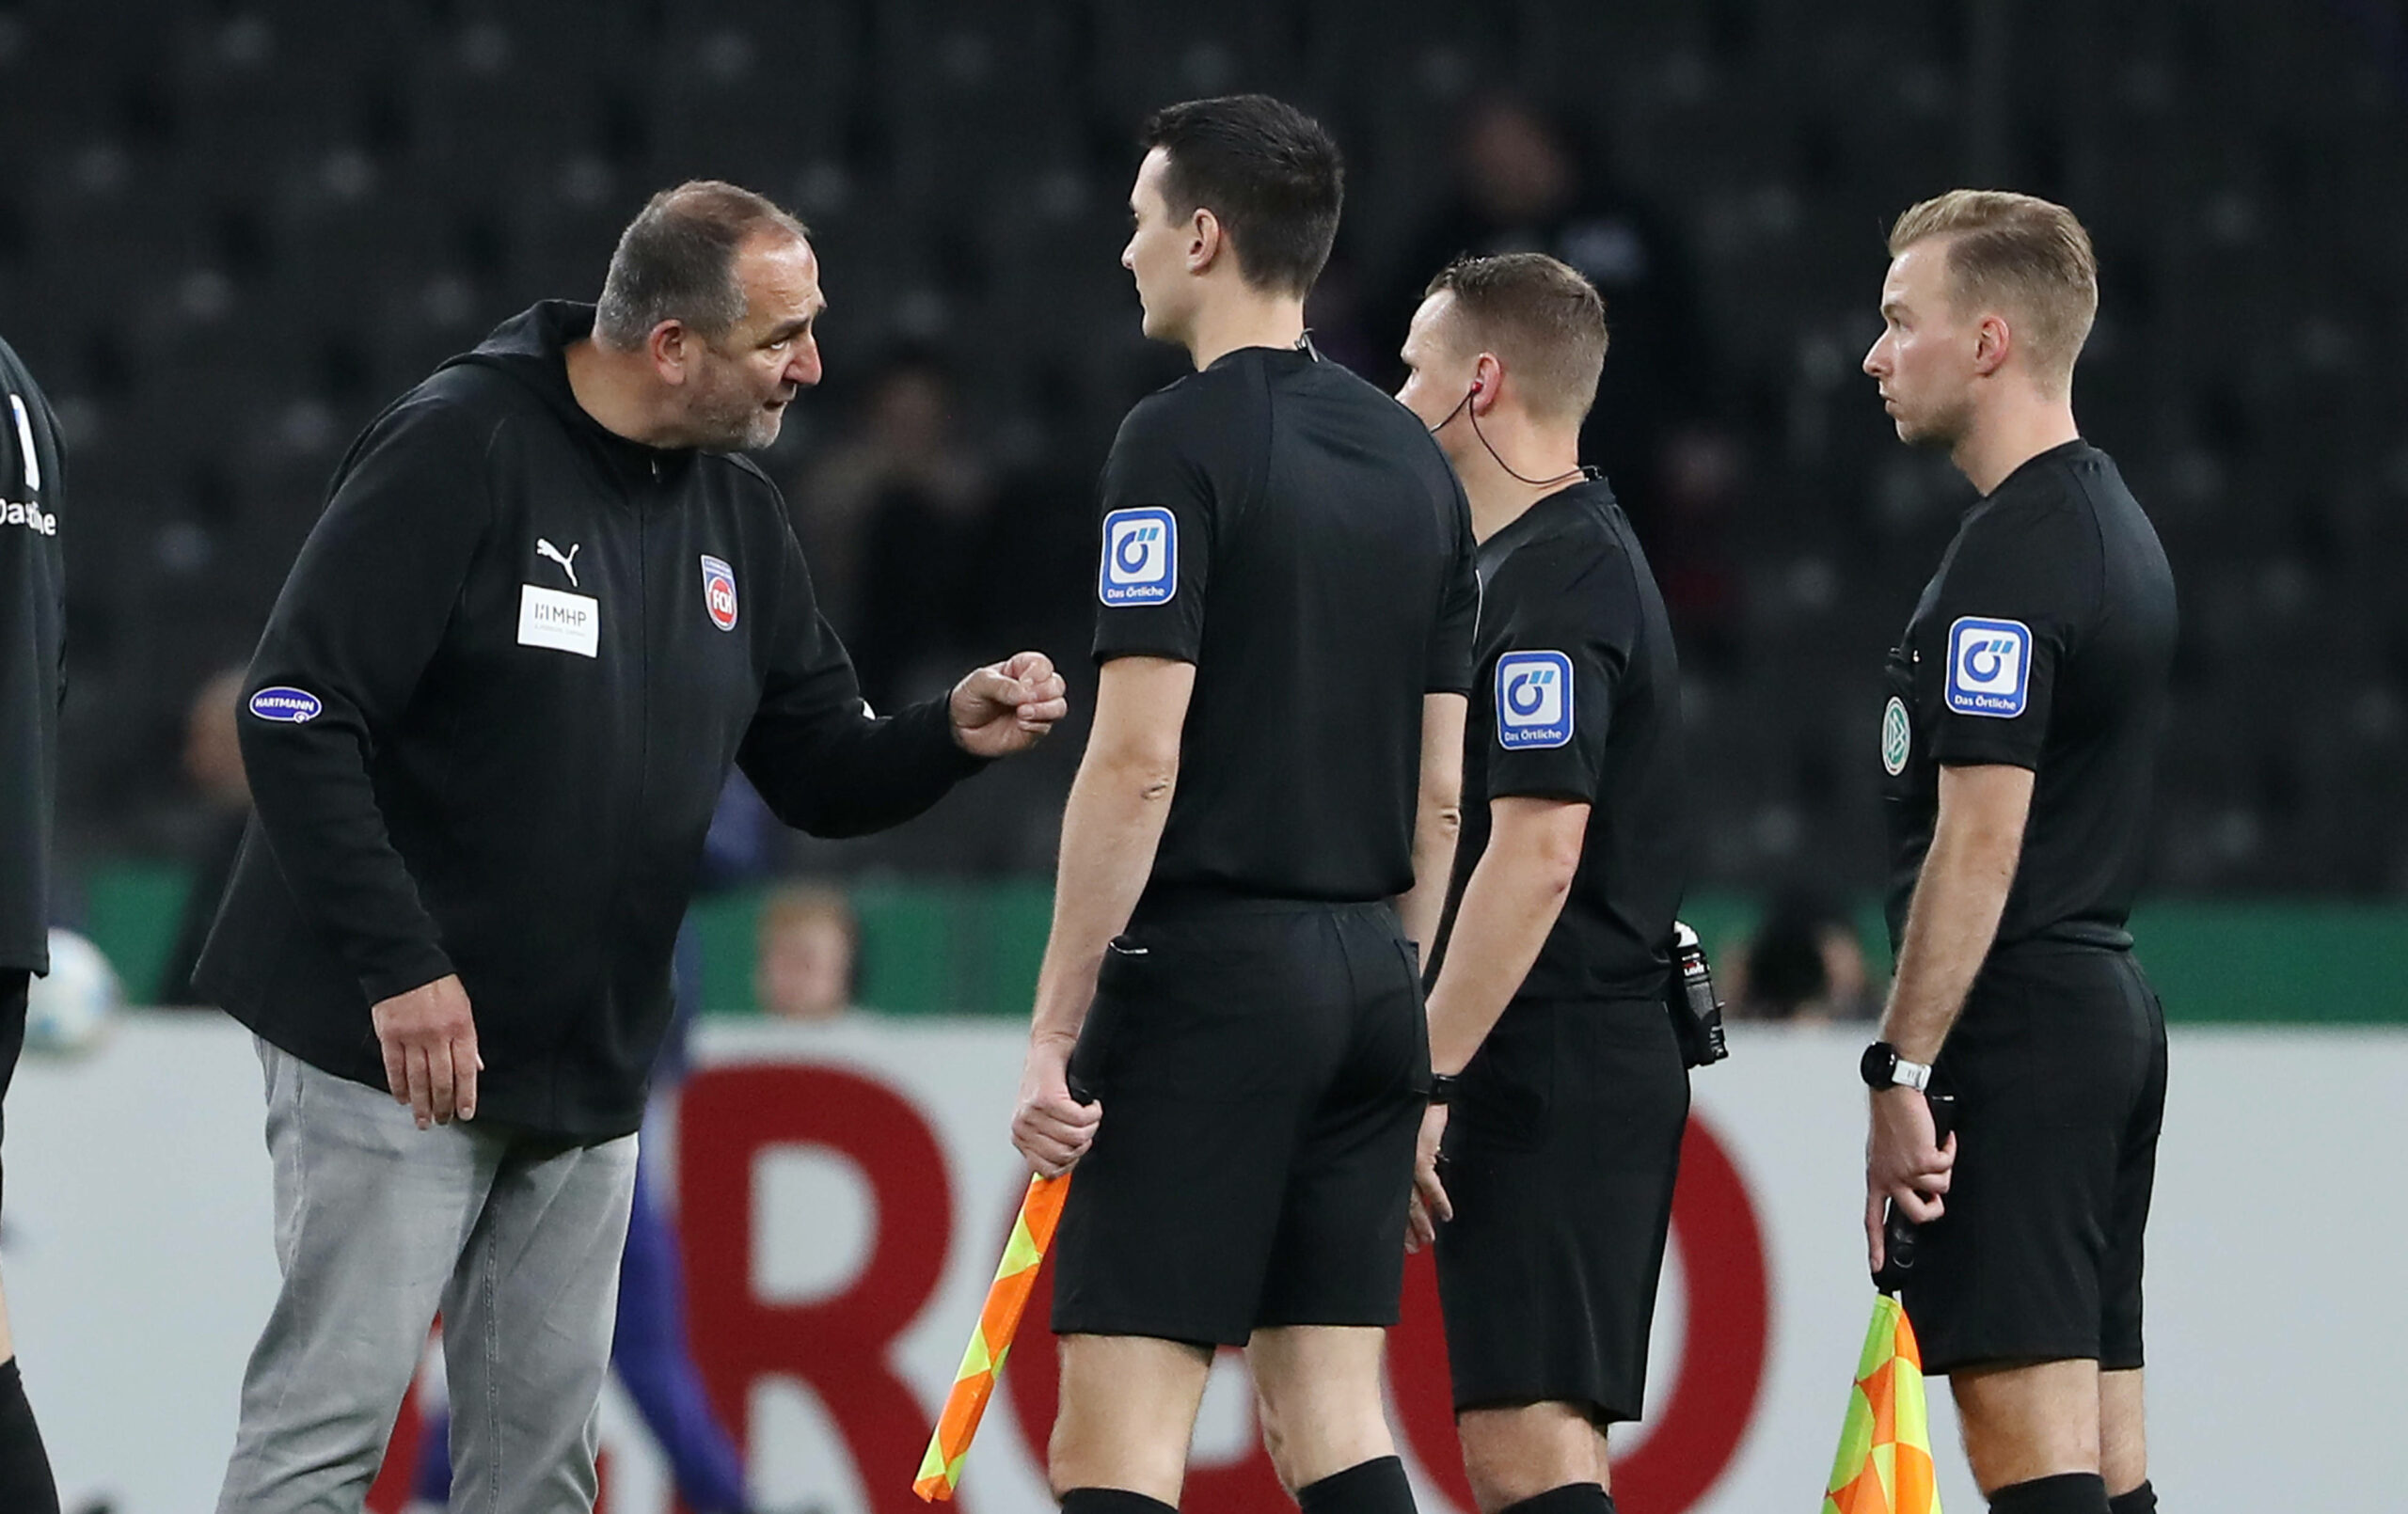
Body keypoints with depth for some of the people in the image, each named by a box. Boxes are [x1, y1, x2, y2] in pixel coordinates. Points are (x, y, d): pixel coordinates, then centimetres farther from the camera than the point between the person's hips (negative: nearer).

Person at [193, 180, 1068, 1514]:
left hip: (589, 1075, 7)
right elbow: (296, 716, -17)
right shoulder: (460, 451, -12)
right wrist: (399, 966, -22)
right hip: (395, 1044, -7)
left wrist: (948, 737, -7)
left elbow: (821, 776, 16)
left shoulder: (736, 512, 11)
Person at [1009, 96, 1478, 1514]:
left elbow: (1137, 763, -15)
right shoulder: (1415, 462, 13)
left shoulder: (1184, 441, -9)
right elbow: (1439, 796, 15)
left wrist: (1055, 1029, -12)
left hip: (1207, 971, -7)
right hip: (1367, 975, 7)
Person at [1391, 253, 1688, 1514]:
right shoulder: (1569, 556, 19)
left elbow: (1536, 853, -22)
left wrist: (1424, 1080, -22)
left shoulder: (1554, 581, -14)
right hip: (1592, 1068, 11)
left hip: (1548, 1075, -11)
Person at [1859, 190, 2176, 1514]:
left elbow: (1979, 838, -20)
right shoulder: (2115, 524, 16)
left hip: (2013, 1028, -10)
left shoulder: (2010, 553, -15)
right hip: (2108, 999, 10)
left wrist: (1902, 1073, -19)